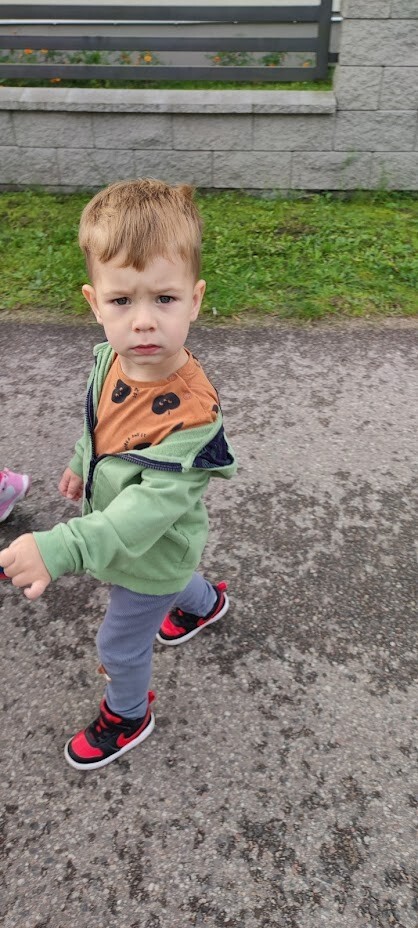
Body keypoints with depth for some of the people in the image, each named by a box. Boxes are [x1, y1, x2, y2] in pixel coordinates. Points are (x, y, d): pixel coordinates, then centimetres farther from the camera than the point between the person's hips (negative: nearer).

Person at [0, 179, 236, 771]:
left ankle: (127, 716, 49)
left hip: (154, 553, -7)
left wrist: (63, 548, -52)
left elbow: (152, 507, -44)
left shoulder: (188, 413, -42)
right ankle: (206, 602, 71)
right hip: (118, 527, 7)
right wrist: (83, 465, 18)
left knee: (119, 645, 17)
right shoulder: (111, 358, -18)